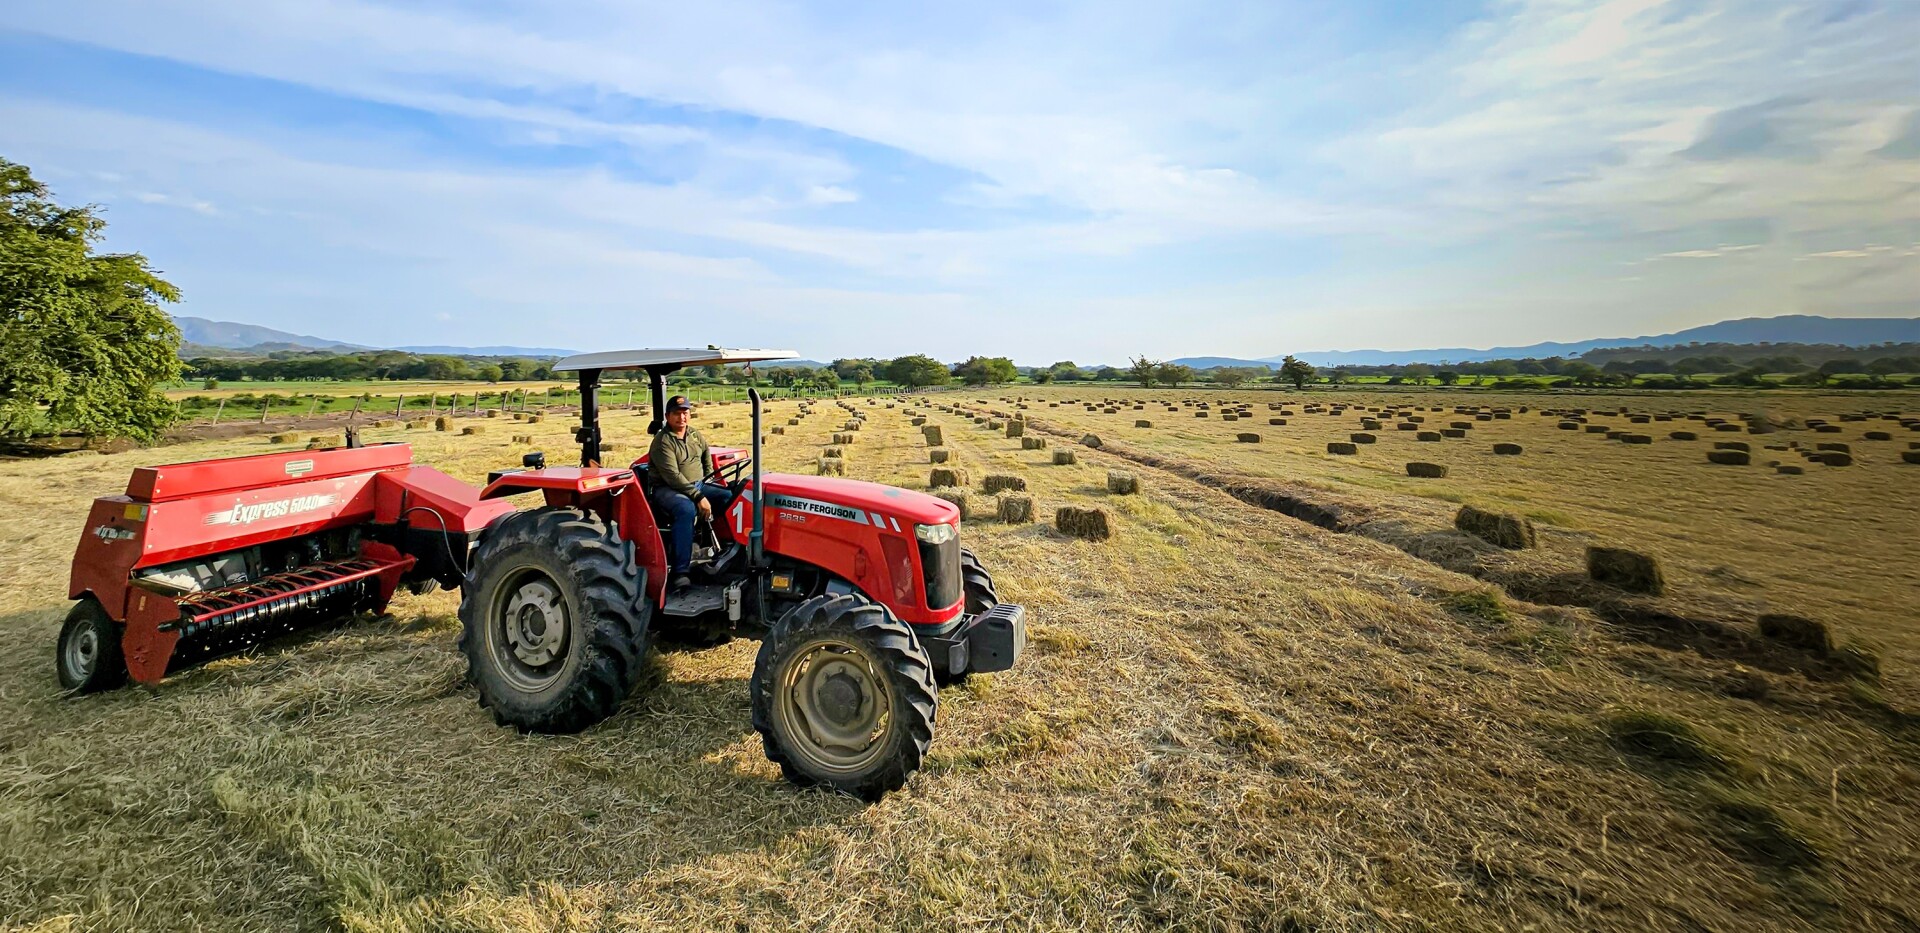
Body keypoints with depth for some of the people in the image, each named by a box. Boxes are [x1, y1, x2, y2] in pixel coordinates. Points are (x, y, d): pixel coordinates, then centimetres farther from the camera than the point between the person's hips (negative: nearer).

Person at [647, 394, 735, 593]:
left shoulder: (695, 435, 11)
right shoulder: (662, 441, -12)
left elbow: (707, 455, 33)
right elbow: (672, 476, -22)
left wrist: (709, 479, 20)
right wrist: (699, 497, -28)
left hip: (697, 486, 7)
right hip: (668, 489, -7)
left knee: (732, 497, -9)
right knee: (686, 509, -38)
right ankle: (679, 571, -38)